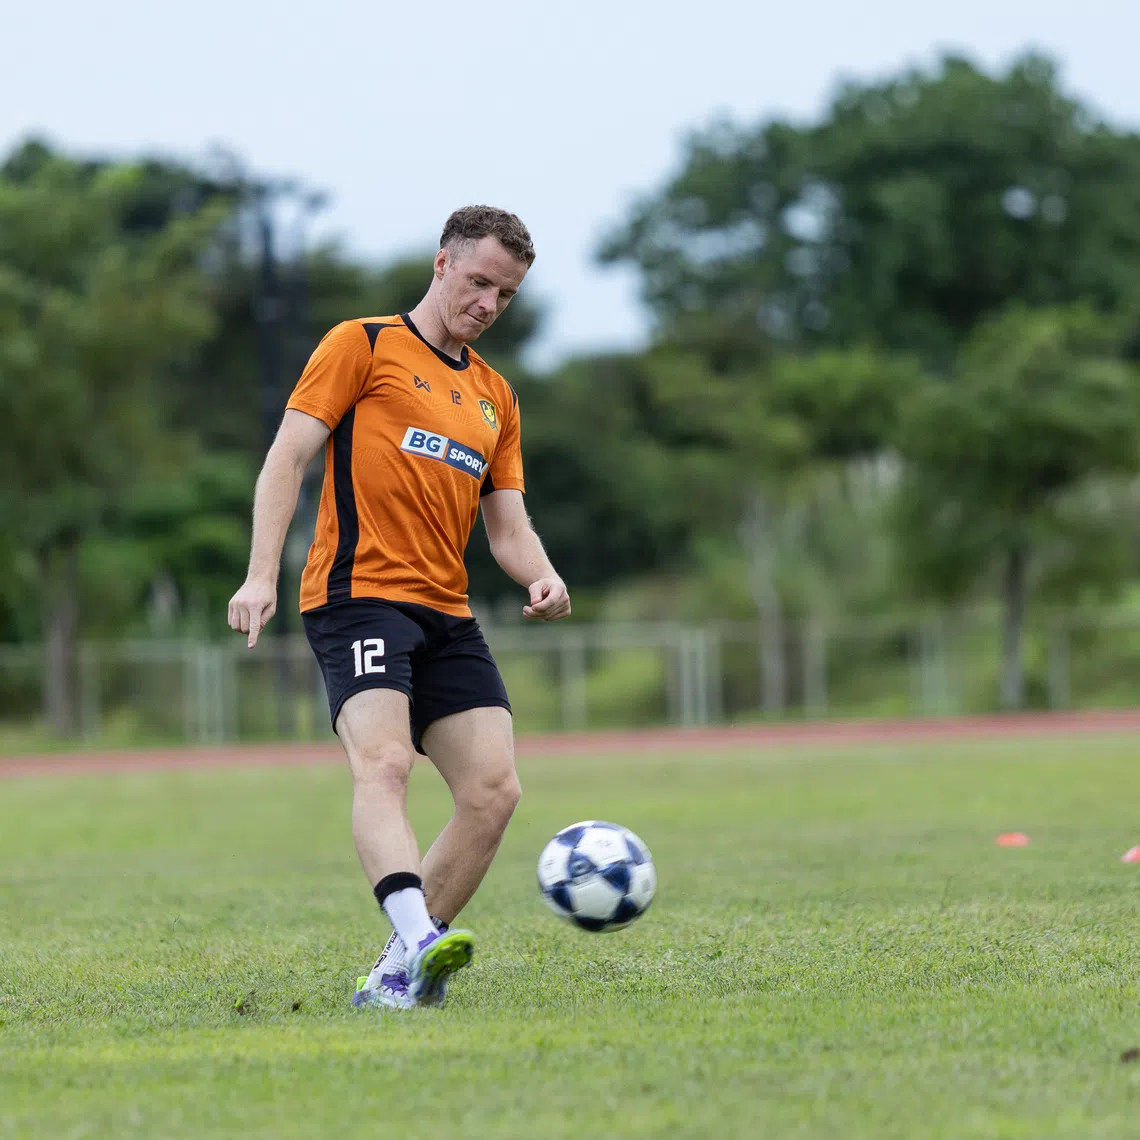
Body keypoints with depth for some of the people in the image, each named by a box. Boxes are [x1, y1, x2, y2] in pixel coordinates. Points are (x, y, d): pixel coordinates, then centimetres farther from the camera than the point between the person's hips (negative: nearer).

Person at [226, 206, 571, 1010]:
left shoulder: (495, 395, 23)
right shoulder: (365, 346, 5)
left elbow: (507, 523, 21)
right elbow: (289, 455, -2)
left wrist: (541, 578, -2)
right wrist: (261, 575, -13)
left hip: (447, 614, 7)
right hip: (360, 592, -7)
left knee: (494, 790, -7)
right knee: (385, 763, -26)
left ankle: (401, 973, -1)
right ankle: (419, 937, -44)